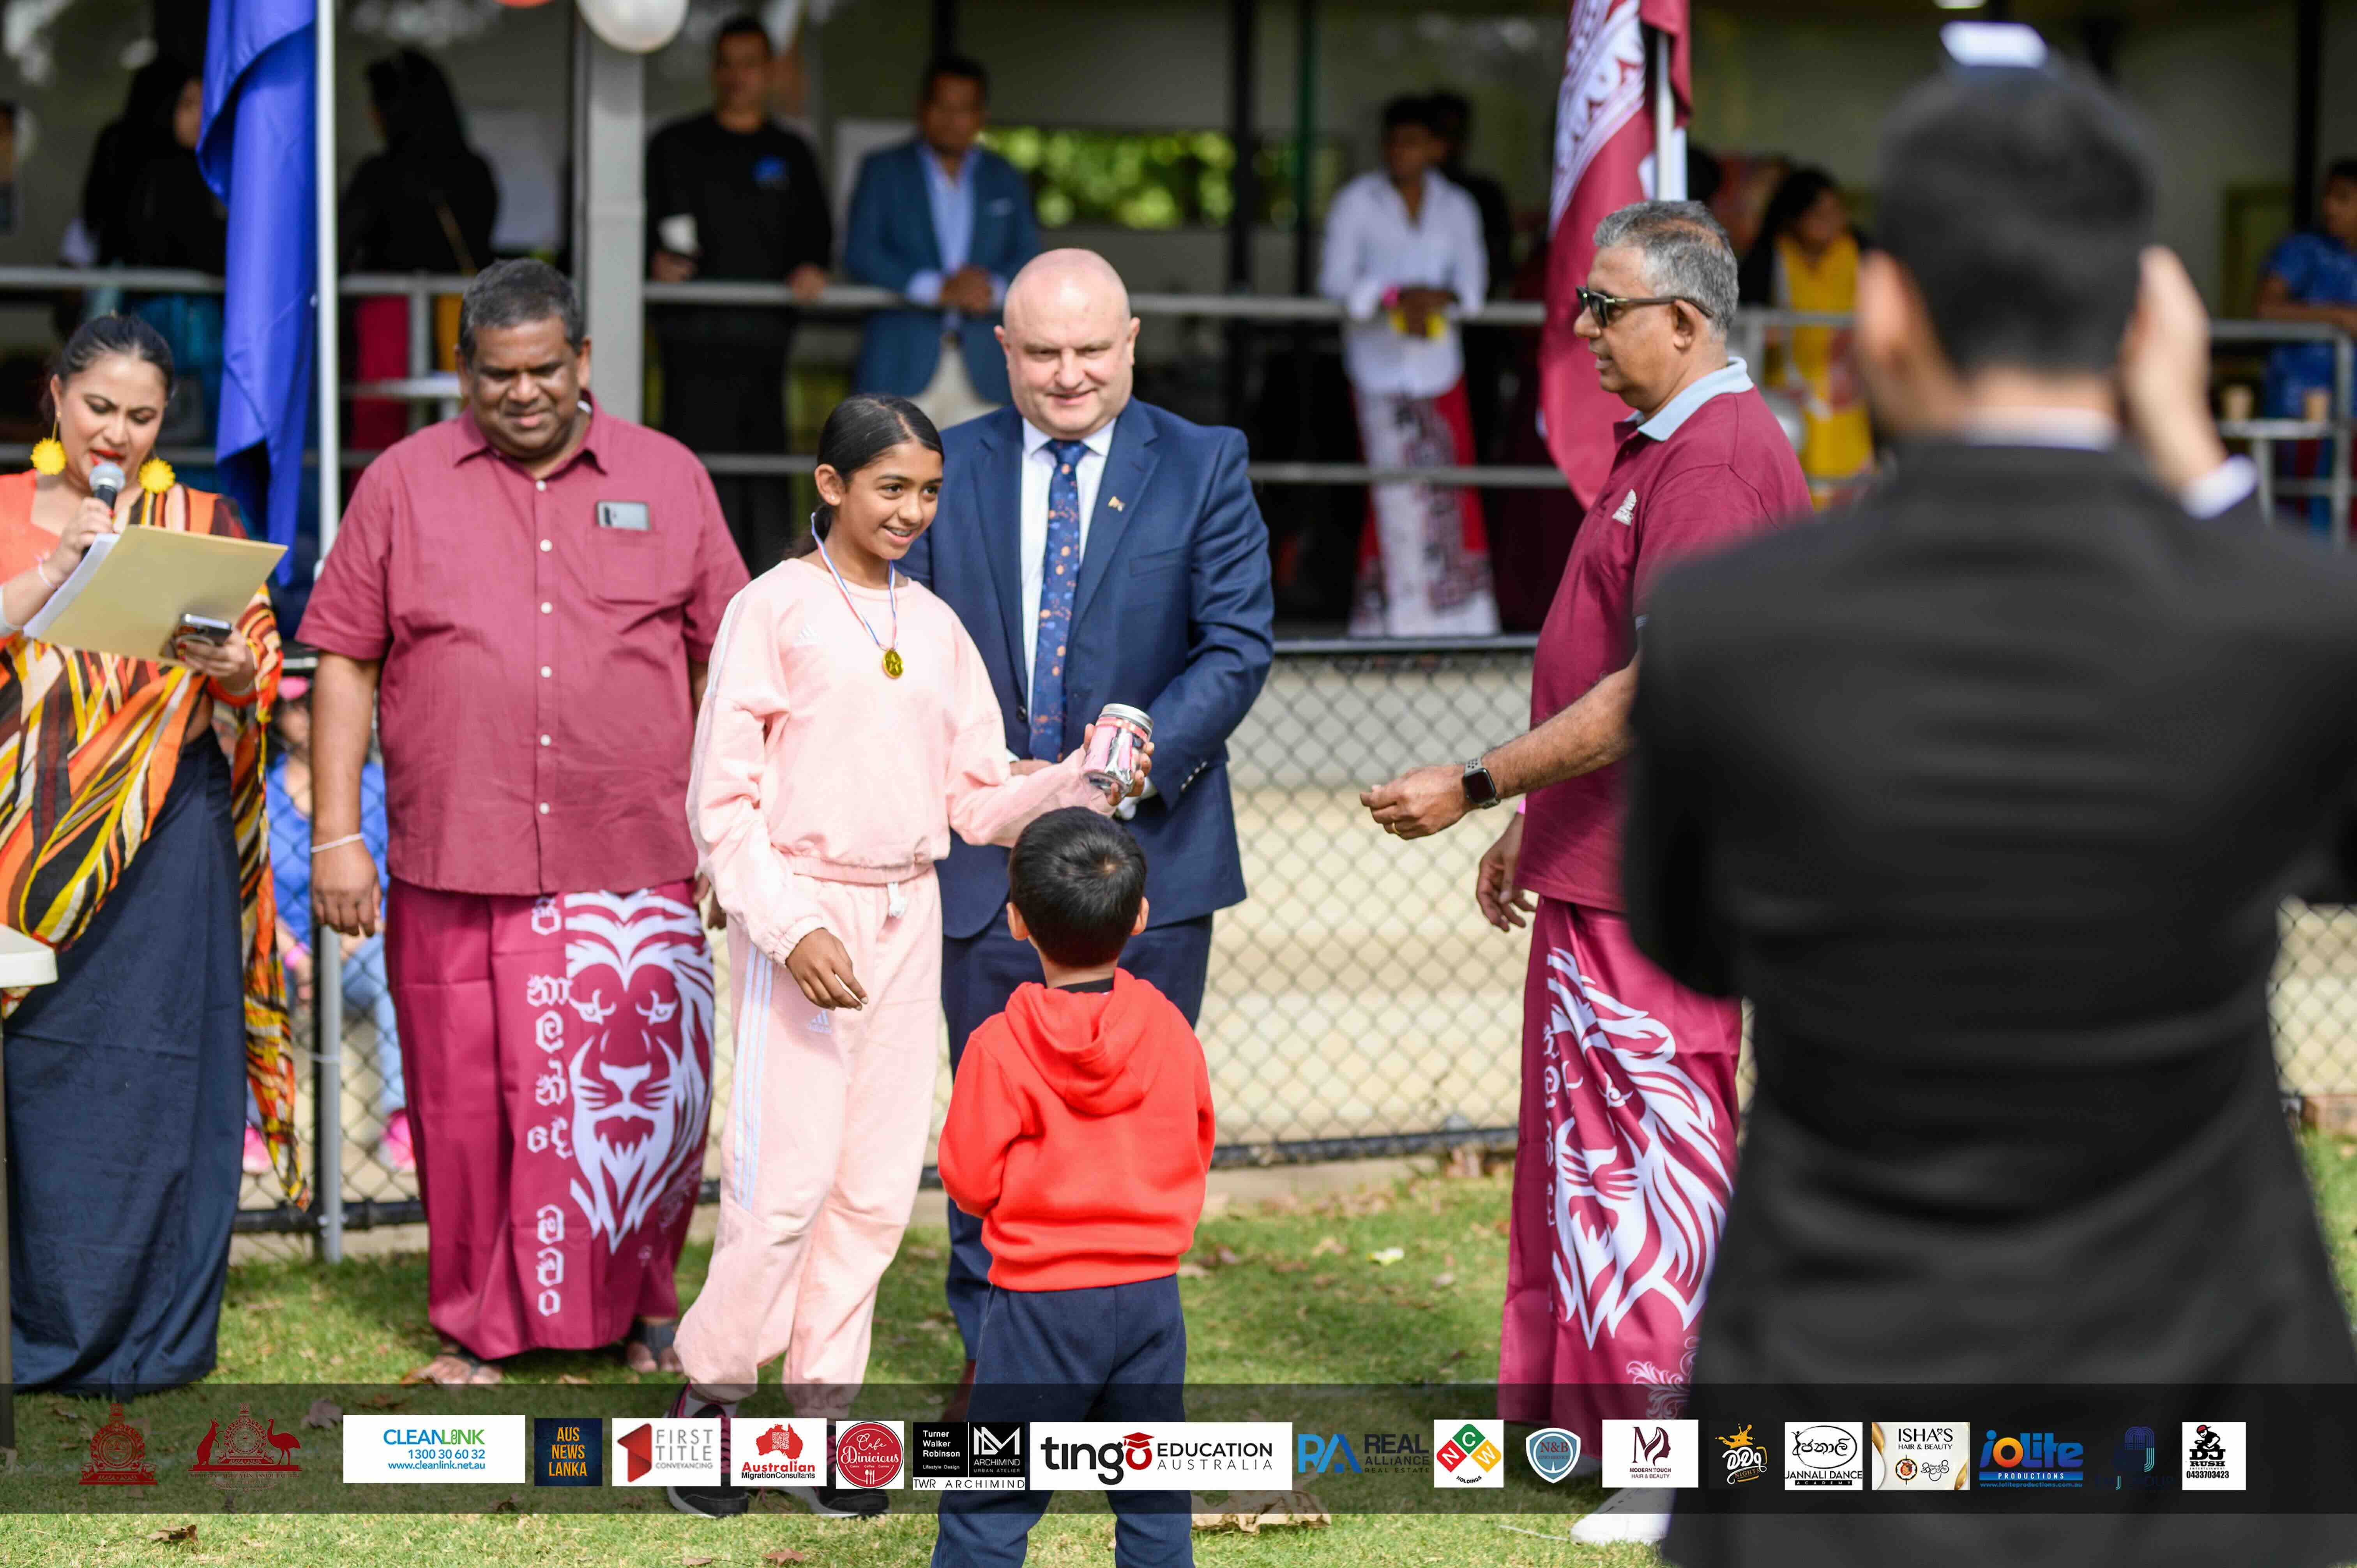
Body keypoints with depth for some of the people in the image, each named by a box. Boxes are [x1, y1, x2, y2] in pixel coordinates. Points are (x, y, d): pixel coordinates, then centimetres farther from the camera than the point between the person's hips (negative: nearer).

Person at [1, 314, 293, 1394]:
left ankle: (144, 1336, 4)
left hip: (163, 838, 0)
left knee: (153, 1080, -3)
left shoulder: (205, 524, 12)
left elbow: (260, 679, 6)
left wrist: (231, 671, -15)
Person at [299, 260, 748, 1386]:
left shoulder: (667, 480, 9)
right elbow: (344, 661, 5)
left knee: (648, 1102, 1)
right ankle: (476, 1327, 20)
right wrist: (335, 833, -1)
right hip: (456, 870, 0)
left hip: (636, 870, 0)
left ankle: (638, 1314, 19)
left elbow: (726, 660, 12)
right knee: (469, 1105, 4)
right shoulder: (404, 484, 6)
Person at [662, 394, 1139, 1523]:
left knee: (878, 1183, 5)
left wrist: (1081, 784, -6)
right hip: (798, 912, -5)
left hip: (907, 916, 5)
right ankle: (709, 1391, 8)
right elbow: (722, 801, -8)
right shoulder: (775, 609, -4)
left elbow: (978, 801, 12)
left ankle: (822, 1402, 14)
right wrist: (790, 926, -18)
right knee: (785, 1177, -8)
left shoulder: (936, 627, 12)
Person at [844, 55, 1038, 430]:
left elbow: (1028, 257, 11)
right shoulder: (883, 170, 10)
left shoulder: (1005, 181, 17)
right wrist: (936, 288, -15)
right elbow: (860, 255, -2)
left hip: (982, 369, 2)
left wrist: (995, 287, -13)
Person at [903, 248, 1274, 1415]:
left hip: (1149, 859, -1)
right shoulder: (948, 471, 7)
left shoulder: (1203, 468, 2)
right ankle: (994, 1354, 17)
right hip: (988, 865, 1)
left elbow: (1238, 645, -5)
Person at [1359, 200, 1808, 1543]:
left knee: (1646, 1153, -5)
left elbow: (1659, 689, -25)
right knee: (1582, 1137, 15)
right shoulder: (1658, 447, 16)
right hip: (1596, 859, 11)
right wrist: (1530, 826, 23)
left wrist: (1475, 788, -20)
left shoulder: (1720, 455, -19)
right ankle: (1576, 1415, 25)